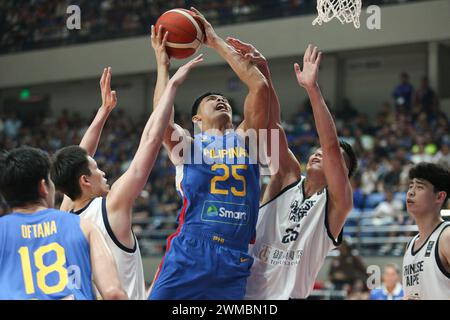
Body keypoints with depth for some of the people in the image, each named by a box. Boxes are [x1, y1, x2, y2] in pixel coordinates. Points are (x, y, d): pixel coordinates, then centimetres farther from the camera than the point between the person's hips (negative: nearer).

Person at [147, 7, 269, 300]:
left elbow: (260, 87, 6)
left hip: (234, 264, 3)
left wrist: (216, 42, 9)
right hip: (188, 256, -2)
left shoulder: (246, 139, 17)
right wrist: (163, 65, 3)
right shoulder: (187, 145, 12)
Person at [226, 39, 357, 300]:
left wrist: (312, 88, -24)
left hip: (288, 295, -4)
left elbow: (331, 146, -16)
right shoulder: (288, 178, 9)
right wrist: (262, 71, -12)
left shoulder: (336, 203, -1)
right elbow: (272, 123, -1)